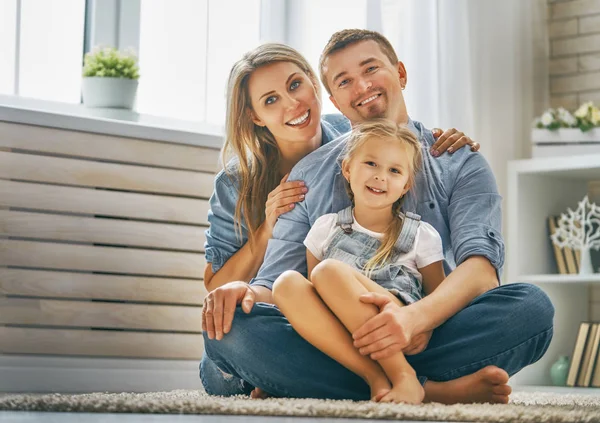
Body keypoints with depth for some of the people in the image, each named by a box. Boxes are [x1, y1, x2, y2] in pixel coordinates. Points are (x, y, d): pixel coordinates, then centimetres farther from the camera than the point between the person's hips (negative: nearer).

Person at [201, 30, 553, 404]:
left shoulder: (460, 164, 11)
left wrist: (416, 317, -29)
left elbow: (481, 267, -6)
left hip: (429, 338, -1)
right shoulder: (309, 175, 18)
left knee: (531, 306, -29)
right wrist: (248, 292, -15)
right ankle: (433, 390, -32)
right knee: (229, 325, -28)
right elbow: (276, 284, 13)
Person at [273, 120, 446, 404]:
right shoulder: (326, 228, 17)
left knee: (329, 272, -26)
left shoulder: (422, 236, 11)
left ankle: (403, 376, -28)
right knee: (287, 283, -24)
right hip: (338, 339, 3)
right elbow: (313, 300, 17)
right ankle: (375, 378, -31)